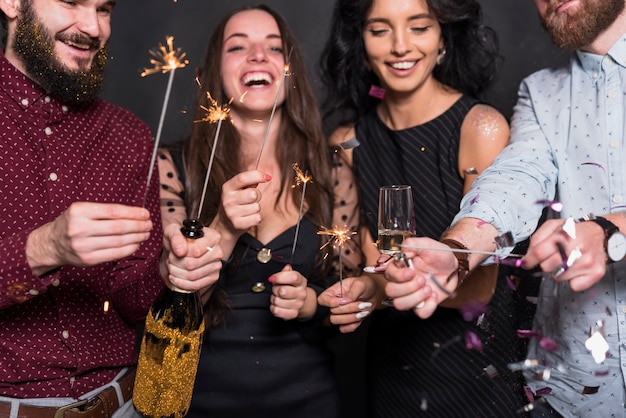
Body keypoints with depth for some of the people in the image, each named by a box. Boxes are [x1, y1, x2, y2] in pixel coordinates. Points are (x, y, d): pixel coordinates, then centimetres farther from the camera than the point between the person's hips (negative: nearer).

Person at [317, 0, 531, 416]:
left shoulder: (481, 127, -17)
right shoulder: (347, 143, -5)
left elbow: (479, 285, -19)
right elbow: (364, 266, 0)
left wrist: (387, 286, -37)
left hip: (478, 366, -3)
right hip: (391, 364, 3)